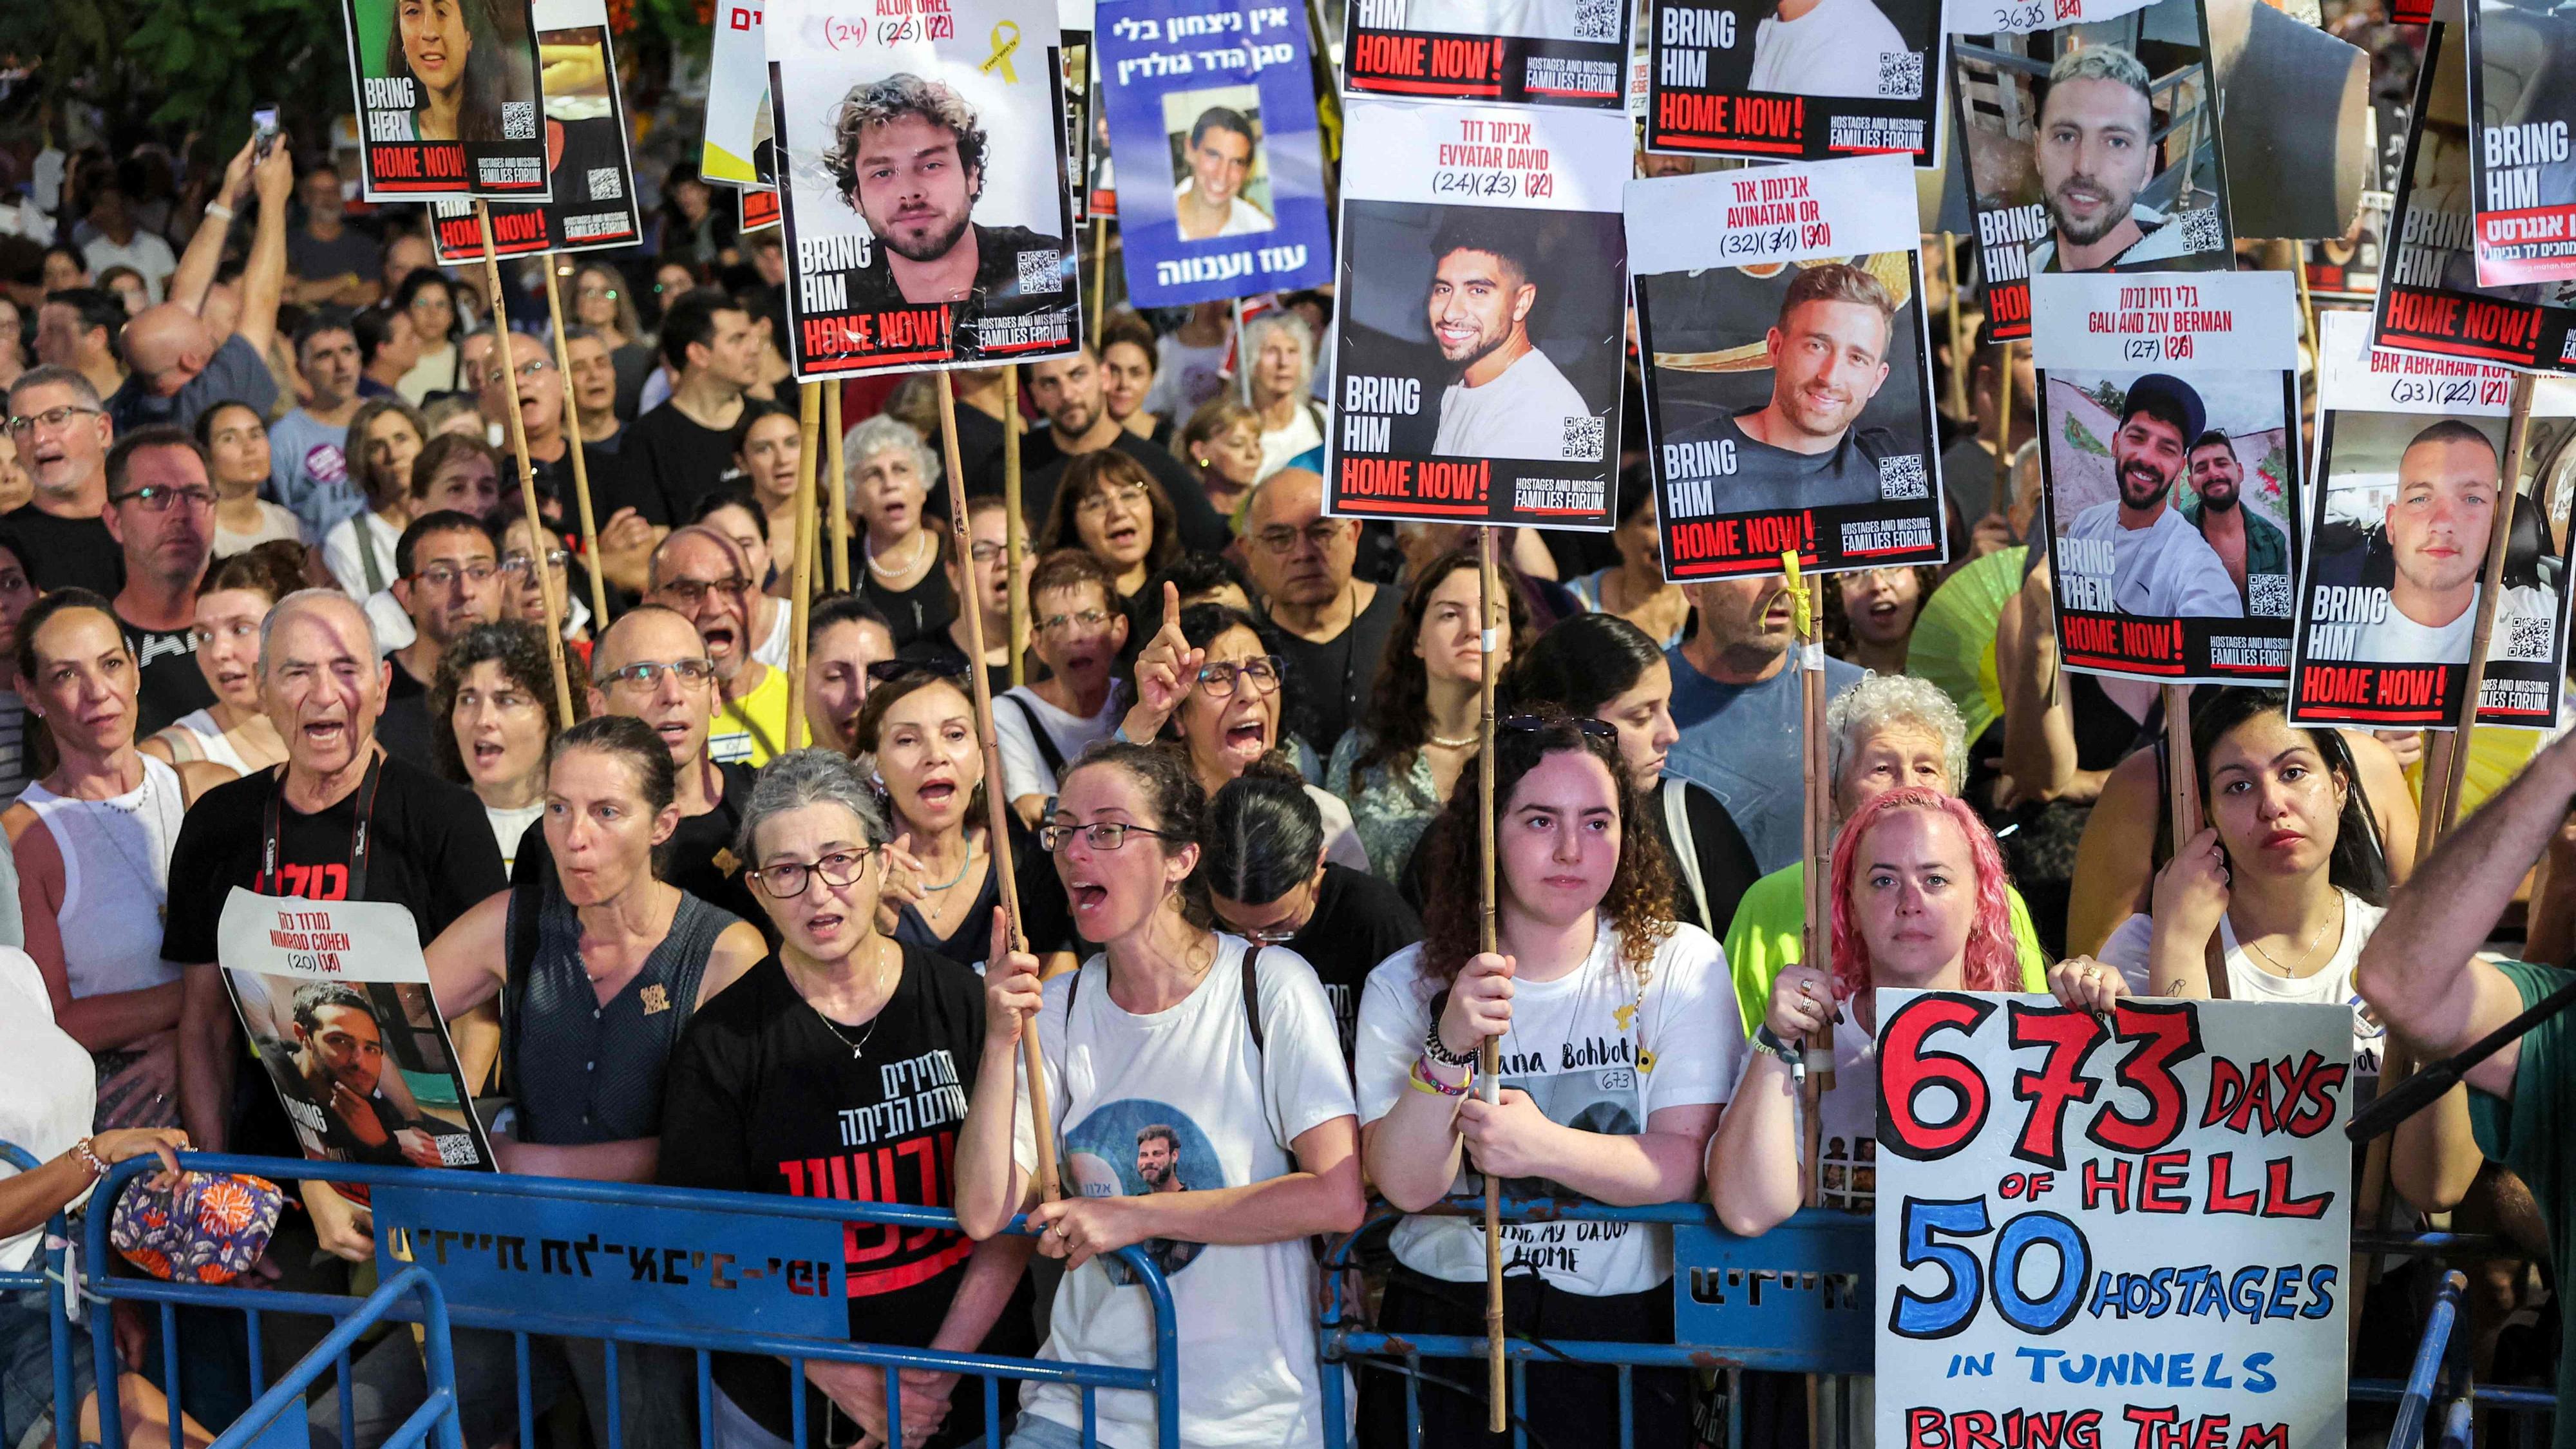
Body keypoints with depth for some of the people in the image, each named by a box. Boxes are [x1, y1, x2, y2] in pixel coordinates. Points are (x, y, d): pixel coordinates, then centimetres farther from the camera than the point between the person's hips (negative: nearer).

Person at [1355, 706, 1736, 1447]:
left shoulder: (1679, 964, -1)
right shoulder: (1405, 986, 0)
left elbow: (1690, 1164, -10)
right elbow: (1407, 1184, -10)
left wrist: (1545, 1147, -25)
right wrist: (1449, 1048, -26)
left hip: (1620, 1335, 0)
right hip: (1445, 1321, 0)